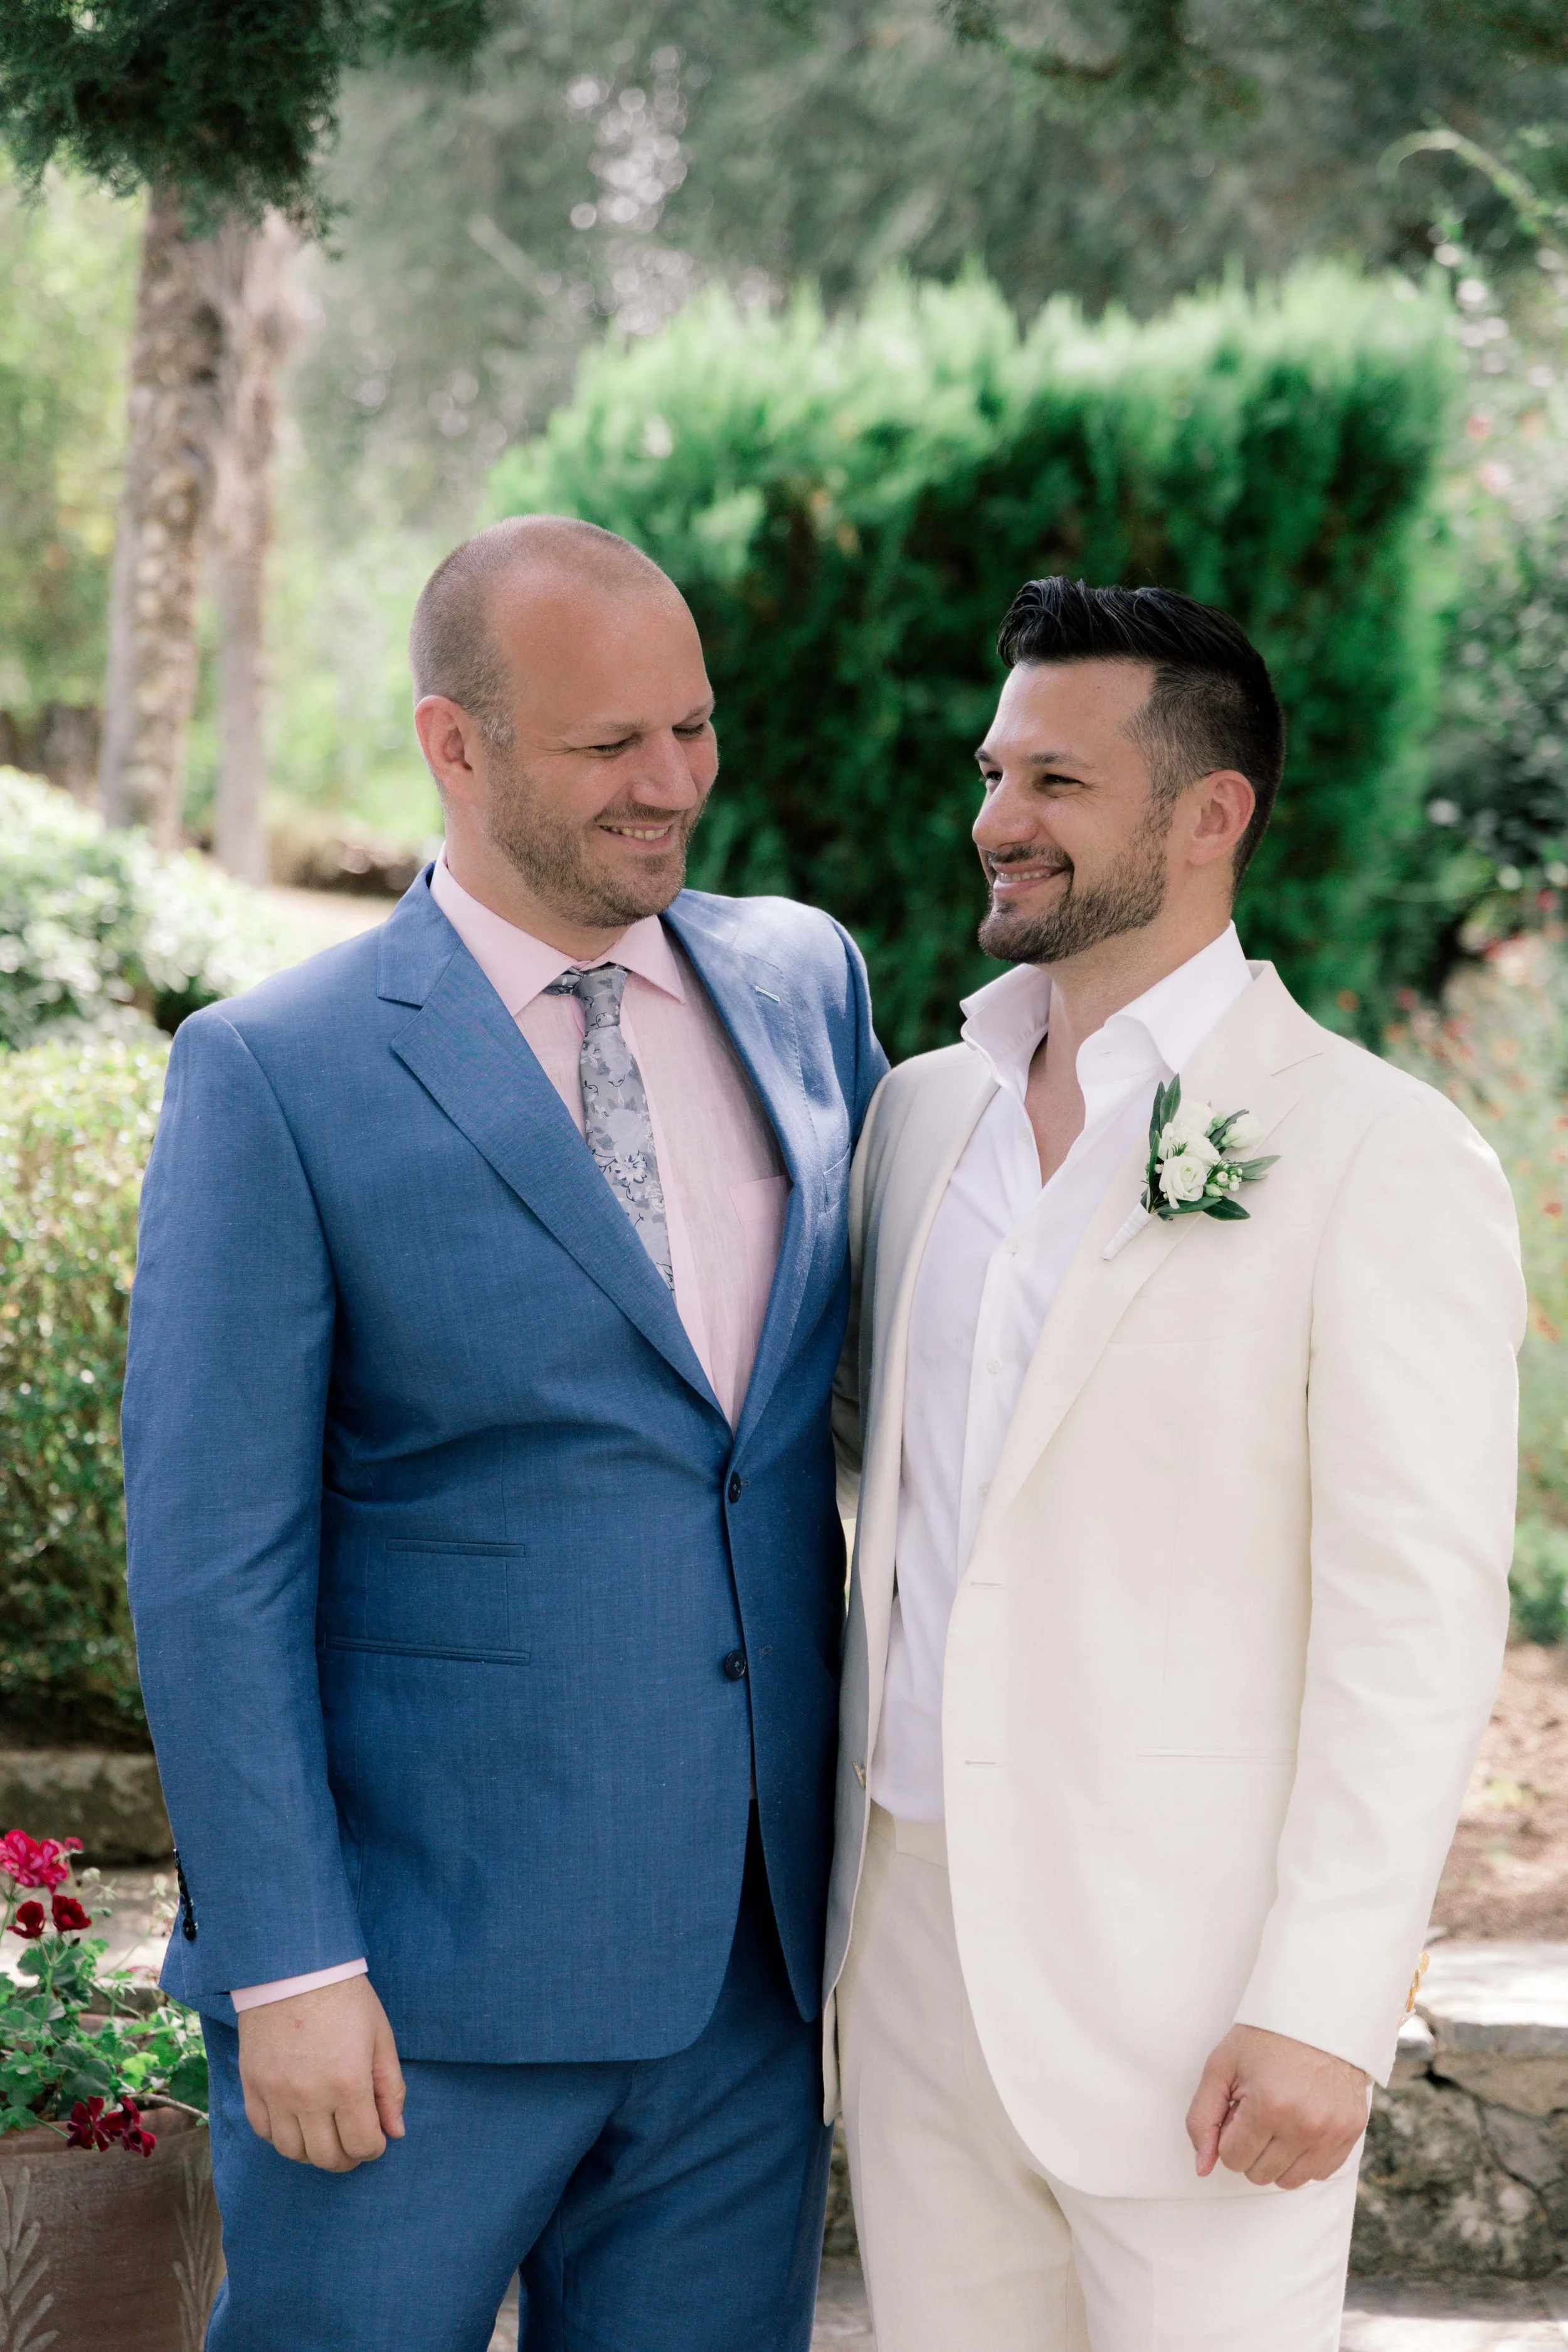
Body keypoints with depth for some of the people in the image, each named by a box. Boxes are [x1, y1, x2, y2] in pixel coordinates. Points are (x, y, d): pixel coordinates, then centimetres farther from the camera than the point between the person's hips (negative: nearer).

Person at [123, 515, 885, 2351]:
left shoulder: (804, 979, 7)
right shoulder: (275, 1077, -8)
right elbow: (211, 1560, -9)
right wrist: (289, 1966, -14)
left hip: (751, 1952, 5)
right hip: (429, 1974, -5)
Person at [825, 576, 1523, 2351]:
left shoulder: (1381, 1161, -10)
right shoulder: (923, 1110, 10)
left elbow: (1418, 1615, -13)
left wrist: (1325, 2010, -18)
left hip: (1187, 1985, -6)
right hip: (911, 1931, 6)